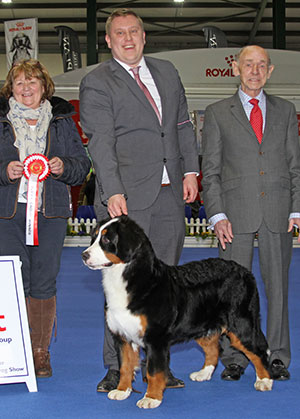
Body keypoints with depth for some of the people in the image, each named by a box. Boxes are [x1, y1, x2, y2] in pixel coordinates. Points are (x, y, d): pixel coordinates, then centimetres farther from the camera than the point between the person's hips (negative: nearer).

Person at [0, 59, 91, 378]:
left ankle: (40, 352, 13)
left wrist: (64, 167, -9)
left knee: (44, 282, 3)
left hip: (50, 212, 1)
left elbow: (82, 164, 11)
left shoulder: (62, 120, 12)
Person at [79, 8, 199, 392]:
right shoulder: (96, 83, -1)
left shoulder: (167, 72, 17)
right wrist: (113, 193, -21)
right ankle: (117, 368, 5)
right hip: (127, 197, -5)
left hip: (170, 194, 5)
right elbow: (101, 142, -11)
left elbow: (183, 126, 20)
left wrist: (190, 170, 9)